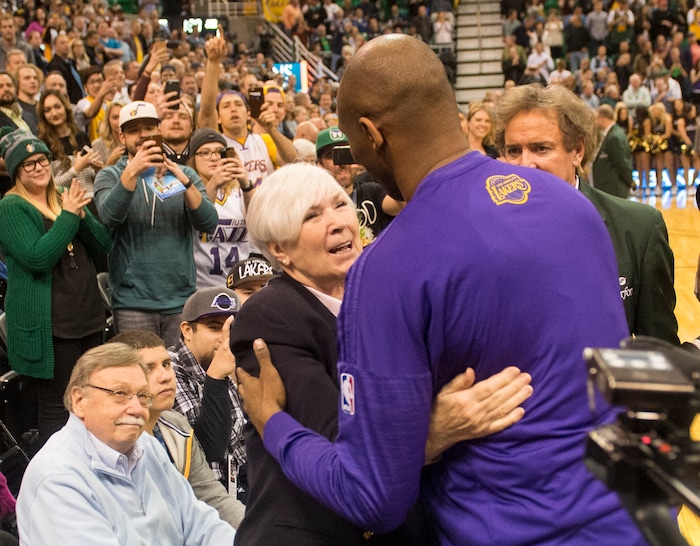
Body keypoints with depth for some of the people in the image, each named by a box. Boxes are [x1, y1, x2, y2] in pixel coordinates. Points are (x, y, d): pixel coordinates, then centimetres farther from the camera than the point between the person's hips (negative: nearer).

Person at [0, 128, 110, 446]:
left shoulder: (65, 201, 14)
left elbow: (102, 247, 8)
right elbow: (37, 258, -20)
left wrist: (81, 215, -8)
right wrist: (68, 216, -18)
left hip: (88, 315, 7)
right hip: (48, 323, -7)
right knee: (56, 408, -4)